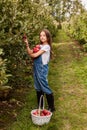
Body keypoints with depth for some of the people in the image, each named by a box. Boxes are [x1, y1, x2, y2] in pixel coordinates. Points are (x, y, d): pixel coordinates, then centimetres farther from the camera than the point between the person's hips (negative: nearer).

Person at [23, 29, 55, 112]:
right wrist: (27, 44, -11)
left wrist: (31, 54, 4)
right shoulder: (39, 46, 12)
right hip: (36, 69, 8)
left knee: (45, 87, -3)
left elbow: (35, 55, -16)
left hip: (42, 69, -8)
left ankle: (51, 107, 10)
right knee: (38, 89, 14)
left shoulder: (46, 46, -11)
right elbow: (30, 52, 0)